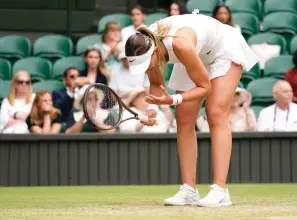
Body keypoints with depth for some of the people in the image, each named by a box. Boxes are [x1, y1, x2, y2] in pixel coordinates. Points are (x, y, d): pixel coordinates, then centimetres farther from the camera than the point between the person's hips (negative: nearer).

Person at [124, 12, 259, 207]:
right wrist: (153, 108, -24)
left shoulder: (181, 45, -43)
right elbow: (157, 84, -4)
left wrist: (173, 100, -42)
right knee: (184, 120, -3)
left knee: (216, 114, -19)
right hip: (198, 56, 7)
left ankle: (220, 191, -25)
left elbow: (205, 87, -30)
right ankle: (189, 190, -2)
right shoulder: (144, 46, -23)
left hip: (224, 49, -7)